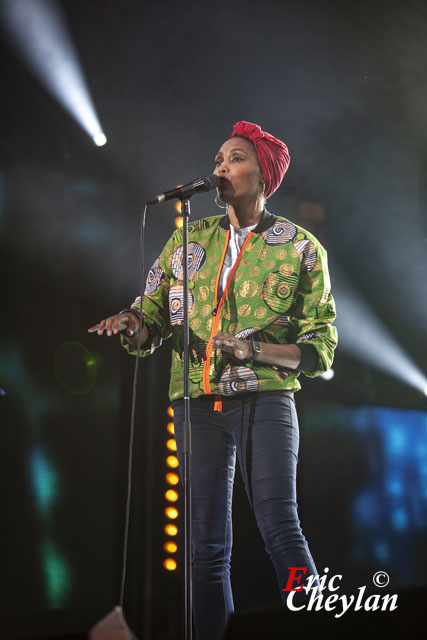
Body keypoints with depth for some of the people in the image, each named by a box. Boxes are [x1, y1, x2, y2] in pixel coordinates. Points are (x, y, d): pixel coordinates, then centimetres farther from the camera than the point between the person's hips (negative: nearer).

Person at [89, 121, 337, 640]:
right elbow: (155, 315, 15)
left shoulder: (301, 247, 6)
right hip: (198, 402, 3)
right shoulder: (190, 237, 16)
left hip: (266, 398, -3)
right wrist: (132, 323, -10)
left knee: (280, 528, -16)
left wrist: (255, 350, -13)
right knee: (207, 544, 2)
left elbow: (321, 346, 3)